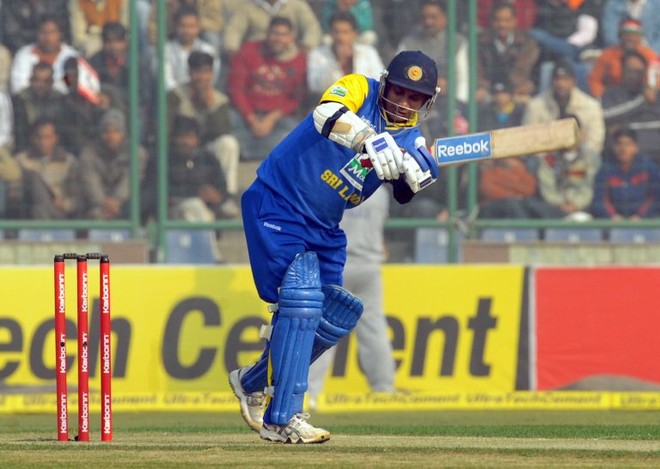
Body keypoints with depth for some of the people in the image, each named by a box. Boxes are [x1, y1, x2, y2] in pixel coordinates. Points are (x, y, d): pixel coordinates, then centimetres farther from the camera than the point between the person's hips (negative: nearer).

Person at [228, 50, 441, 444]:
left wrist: (414, 168, -36)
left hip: (323, 229, 8)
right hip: (278, 208, -8)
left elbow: (408, 190, -14)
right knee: (302, 297, -20)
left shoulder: (410, 136, 4)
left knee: (335, 315, 10)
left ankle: (255, 383, 32)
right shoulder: (359, 90, -12)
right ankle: (281, 419, -20)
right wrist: (369, 138, -51)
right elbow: (326, 115, -35)